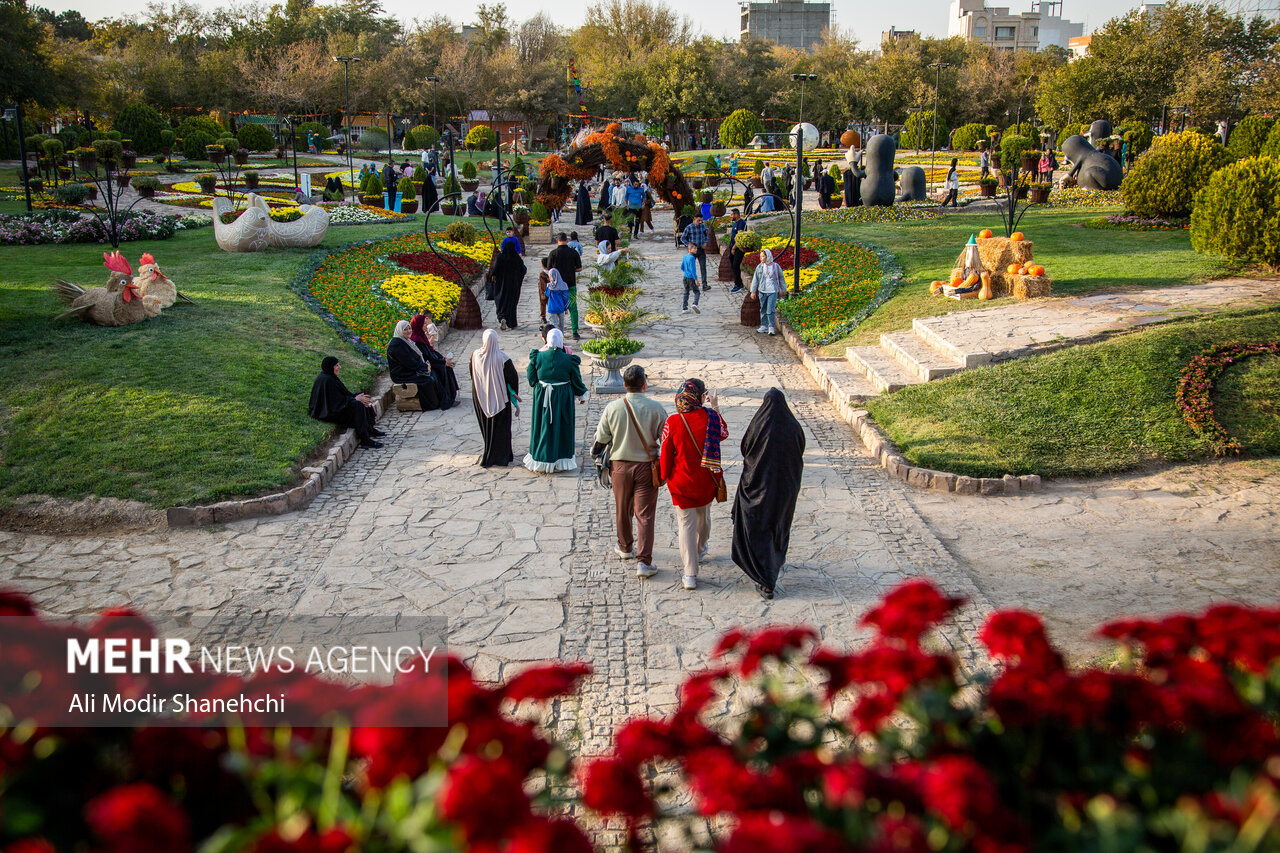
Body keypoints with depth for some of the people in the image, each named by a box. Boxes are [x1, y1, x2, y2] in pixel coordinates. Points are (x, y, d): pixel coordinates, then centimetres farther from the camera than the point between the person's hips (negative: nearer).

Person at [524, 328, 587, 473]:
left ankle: (541, 459, 23)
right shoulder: (569, 359, -14)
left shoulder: (538, 357, -10)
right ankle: (562, 459, 20)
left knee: (543, 425, 13)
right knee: (562, 426, 12)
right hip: (563, 398, -1)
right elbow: (577, 380, -3)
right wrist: (582, 395, 13)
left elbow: (532, 379, -1)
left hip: (542, 396, 1)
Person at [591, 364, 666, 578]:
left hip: (620, 465, 2)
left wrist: (598, 454, 18)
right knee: (645, 515, 1)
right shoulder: (656, 408, -12)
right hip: (646, 466, -2)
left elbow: (601, 438, -1)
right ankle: (643, 561, -5)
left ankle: (625, 548, 39)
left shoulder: (612, 408, -10)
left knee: (622, 510, 20)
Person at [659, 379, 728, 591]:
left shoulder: (672, 422, -16)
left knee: (686, 524, 3)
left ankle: (690, 575, -1)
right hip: (706, 480, 2)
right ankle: (700, 549, 54)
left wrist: (665, 475, 9)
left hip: (682, 482, -2)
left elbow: (666, 452, -7)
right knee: (703, 515, 27)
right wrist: (715, 408, 15)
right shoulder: (710, 417, -13)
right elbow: (723, 433, 9)